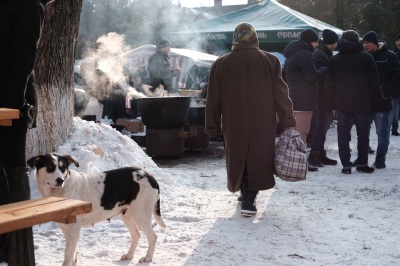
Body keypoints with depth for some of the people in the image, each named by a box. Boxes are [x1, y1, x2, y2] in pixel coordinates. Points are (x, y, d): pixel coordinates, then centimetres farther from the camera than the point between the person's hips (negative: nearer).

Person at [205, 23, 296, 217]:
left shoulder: (221, 64, 1)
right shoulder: (270, 61, -2)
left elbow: (213, 99, 3)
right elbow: (281, 94, -2)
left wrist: (213, 126, 9)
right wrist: (288, 121, 3)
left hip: (233, 125, 1)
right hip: (262, 126, -1)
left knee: (238, 158, 16)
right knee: (257, 159, 6)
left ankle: (245, 194, 27)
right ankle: (249, 201, -1)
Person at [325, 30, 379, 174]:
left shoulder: (334, 59, 2)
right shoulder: (367, 58, -4)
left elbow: (328, 83, 1)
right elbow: (374, 81, -5)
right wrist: (370, 95, 11)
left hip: (341, 103, 2)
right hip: (362, 103, -1)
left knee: (343, 134, 6)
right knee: (363, 134, 10)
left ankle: (346, 165, 4)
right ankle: (362, 164, 12)